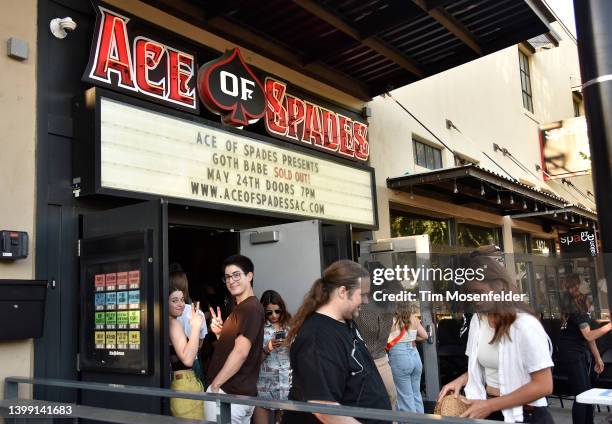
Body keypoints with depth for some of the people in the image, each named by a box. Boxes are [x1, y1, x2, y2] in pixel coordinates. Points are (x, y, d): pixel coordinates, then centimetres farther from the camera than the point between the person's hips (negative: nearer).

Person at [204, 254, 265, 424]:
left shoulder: (250, 308, -16)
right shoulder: (240, 308, 16)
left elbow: (241, 352, -23)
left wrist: (215, 385, -15)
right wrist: (219, 332, 0)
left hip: (230, 394, -9)